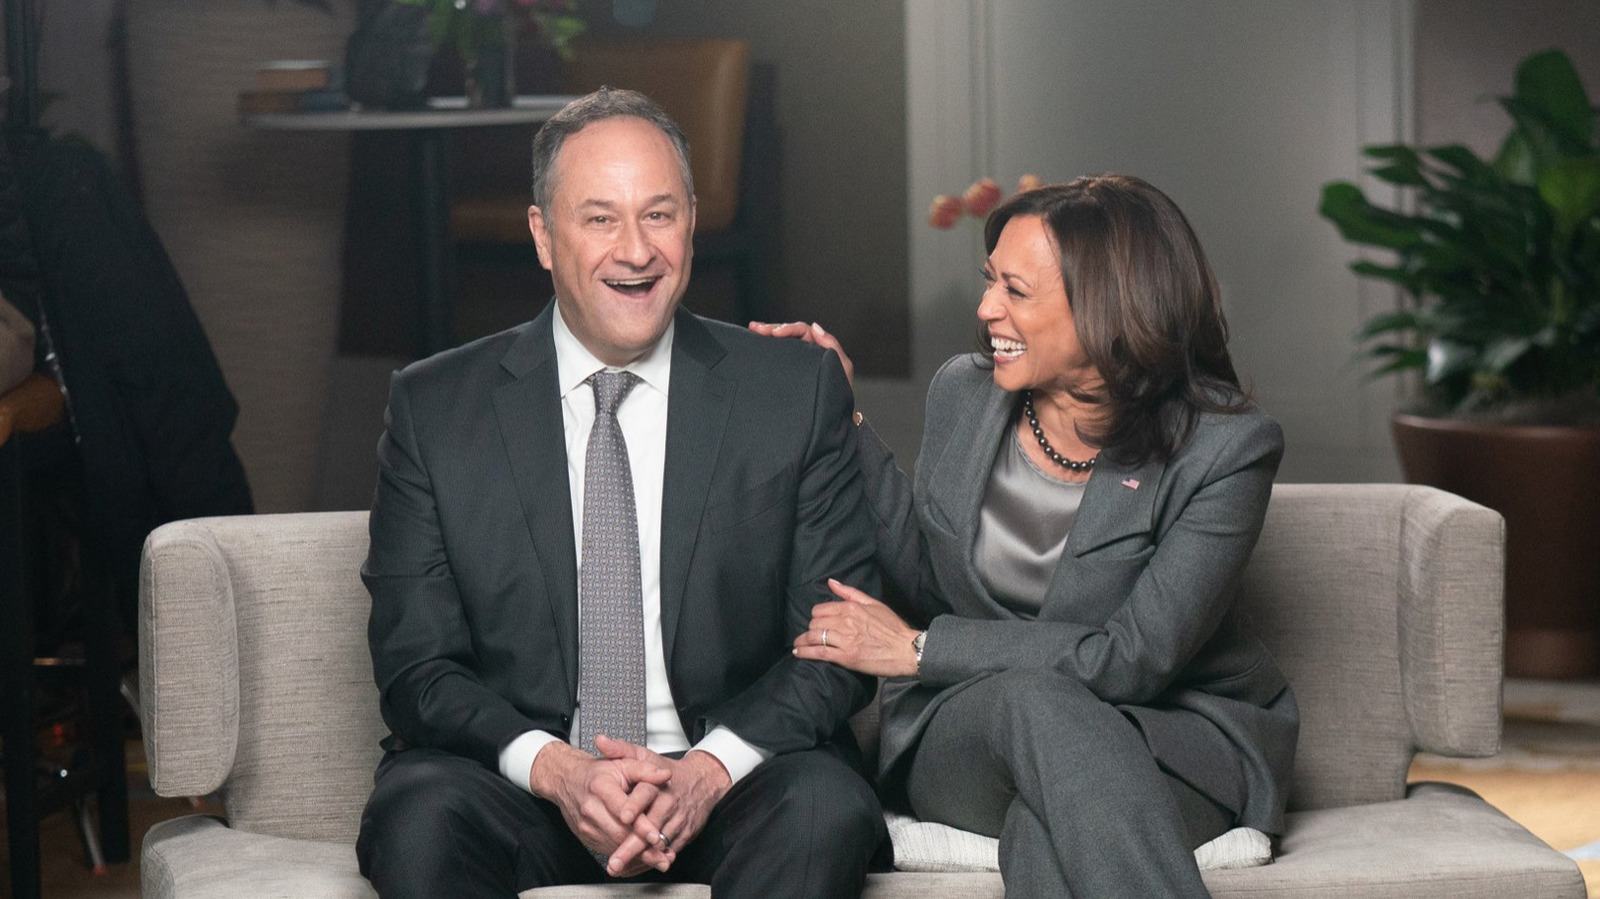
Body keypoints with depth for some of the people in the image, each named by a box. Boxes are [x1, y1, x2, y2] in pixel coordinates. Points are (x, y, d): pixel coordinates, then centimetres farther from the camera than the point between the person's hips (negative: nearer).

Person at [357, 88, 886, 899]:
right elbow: (415, 668, 1)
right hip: (519, 789, 0)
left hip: (730, 780, 0)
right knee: (416, 819, -31)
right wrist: (552, 766, -18)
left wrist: (710, 768, -15)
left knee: (826, 810, -32)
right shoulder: (435, 408, 4)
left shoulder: (798, 391, 5)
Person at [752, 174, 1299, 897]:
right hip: (967, 729, 3)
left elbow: (1134, 658, -17)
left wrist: (919, 649, -14)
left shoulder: (1225, 448, -13)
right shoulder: (965, 393, 2)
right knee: (1036, 698, -35)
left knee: (1045, 833, -39)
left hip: (1177, 736, -3)